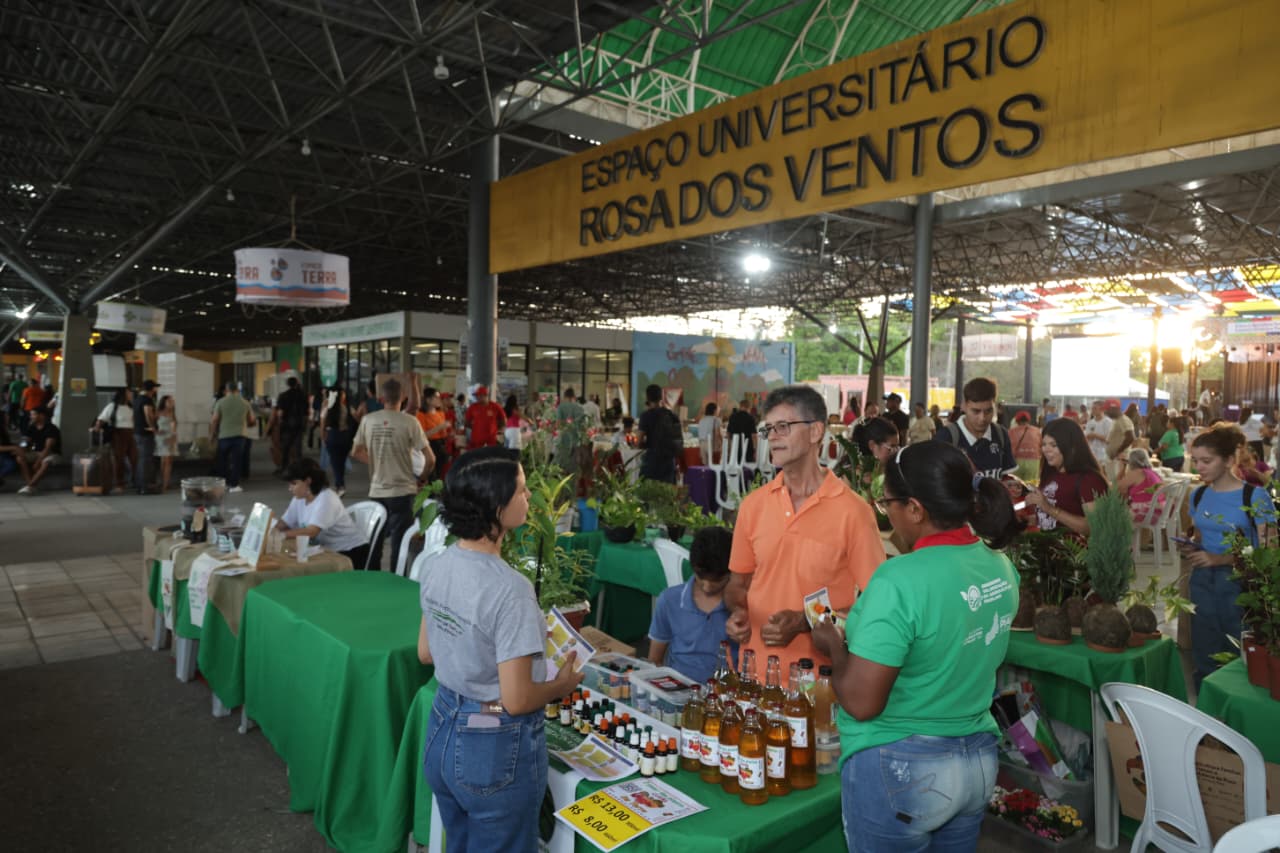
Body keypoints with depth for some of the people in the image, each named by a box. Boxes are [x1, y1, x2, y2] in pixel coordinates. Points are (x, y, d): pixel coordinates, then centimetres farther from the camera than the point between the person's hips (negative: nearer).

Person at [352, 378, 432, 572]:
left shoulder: (367, 420, -2)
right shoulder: (410, 422, -12)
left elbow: (356, 453, 9)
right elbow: (430, 459, -12)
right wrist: (422, 479, 5)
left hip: (376, 491, 4)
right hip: (402, 491, -4)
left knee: (375, 542, 18)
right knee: (399, 542, 4)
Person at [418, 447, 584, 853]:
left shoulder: (435, 566, -5)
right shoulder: (510, 589, -29)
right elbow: (517, 700, -24)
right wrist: (563, 684, -6)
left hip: (443, 736, 7)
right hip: (496, 751, -7)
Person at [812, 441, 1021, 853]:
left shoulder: (900, 580, -27)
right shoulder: (1000, 565, -2)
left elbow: (860, 702, -25)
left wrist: (835, 644, -7)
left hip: (899, 770, -7)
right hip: (978, 760, 7)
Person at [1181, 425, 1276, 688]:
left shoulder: (1255, 496, -12)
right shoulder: (1198, 495, 6)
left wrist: (1220, 559, -23)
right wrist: (1191, 548, -2)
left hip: (1240, 583, -5)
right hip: (1202, 581, 5)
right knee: (1204, 656, 13)